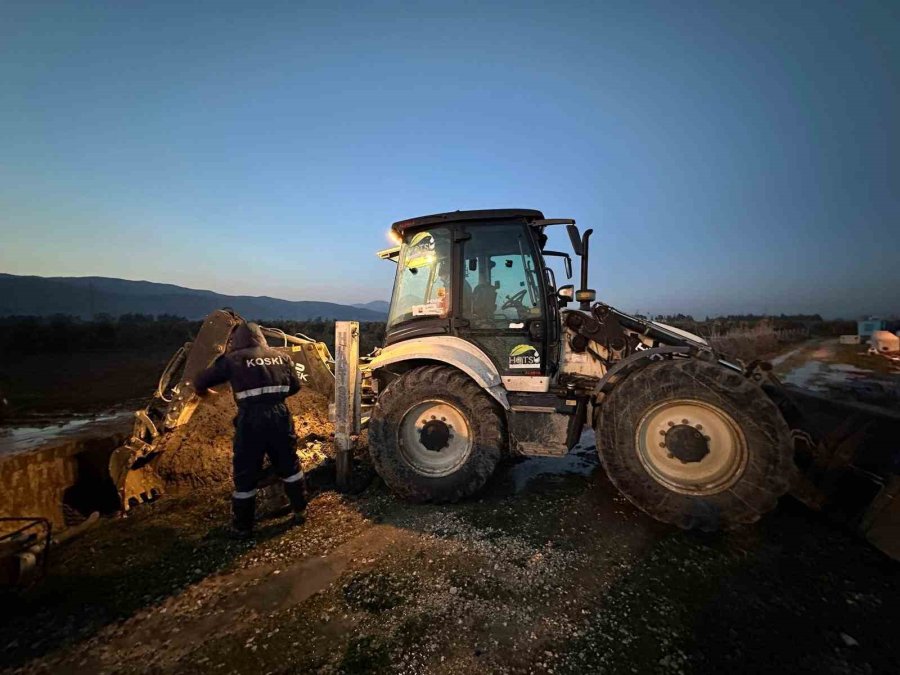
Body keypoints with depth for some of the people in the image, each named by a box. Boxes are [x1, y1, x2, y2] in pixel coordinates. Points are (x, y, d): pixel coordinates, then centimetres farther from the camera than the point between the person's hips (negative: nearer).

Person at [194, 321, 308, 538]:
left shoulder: (233, 359, 2)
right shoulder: (281, 356, 11)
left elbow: (200, 382, 10)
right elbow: (295, 386, 14)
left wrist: (204, 391, 32)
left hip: (251, 419, -3)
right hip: (280, 416, 3)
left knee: (245, 474, 12)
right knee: (289, 465, 20)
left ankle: (242, 528, 25)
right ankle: (300, 512, 33)